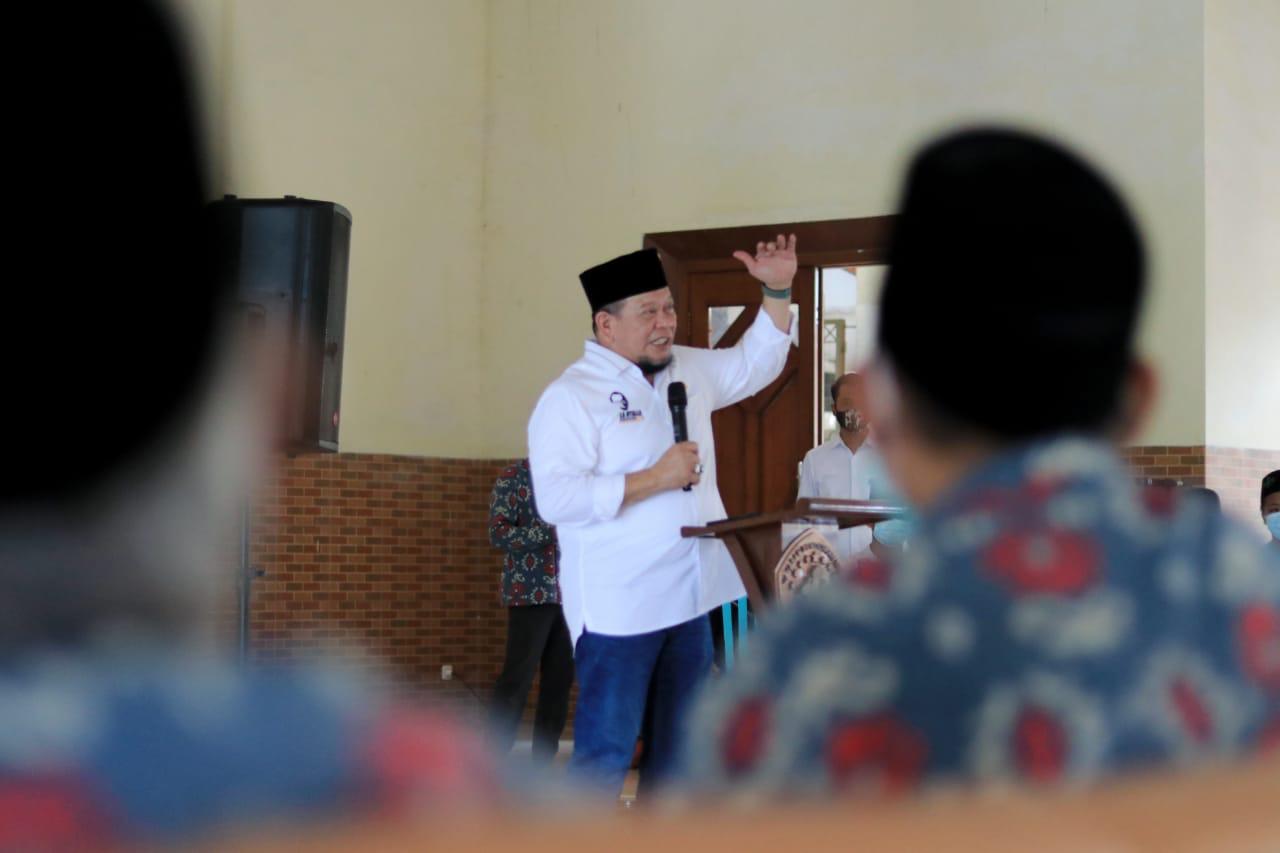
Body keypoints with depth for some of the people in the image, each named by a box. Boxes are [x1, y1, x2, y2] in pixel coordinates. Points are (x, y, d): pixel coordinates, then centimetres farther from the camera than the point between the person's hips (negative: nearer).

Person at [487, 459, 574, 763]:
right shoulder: (513, 479, -4)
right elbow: (498, 533, -13)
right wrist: (552, 532, -21)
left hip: (568, 594, 6)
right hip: (530, 593, -6)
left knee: (561, 679, 6)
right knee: (517, 678, -5)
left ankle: (543, 760, 13)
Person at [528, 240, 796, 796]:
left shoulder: (687, 371, 12)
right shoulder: (571, 396, -10)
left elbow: (754, 365, 26)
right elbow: (556, 498, -20)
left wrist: (778, 291, 11)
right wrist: (654, 479, -19)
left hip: (689, 601, 8)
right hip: (618, 608, -7)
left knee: (675, 751, 12)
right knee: (606, 752, -8)